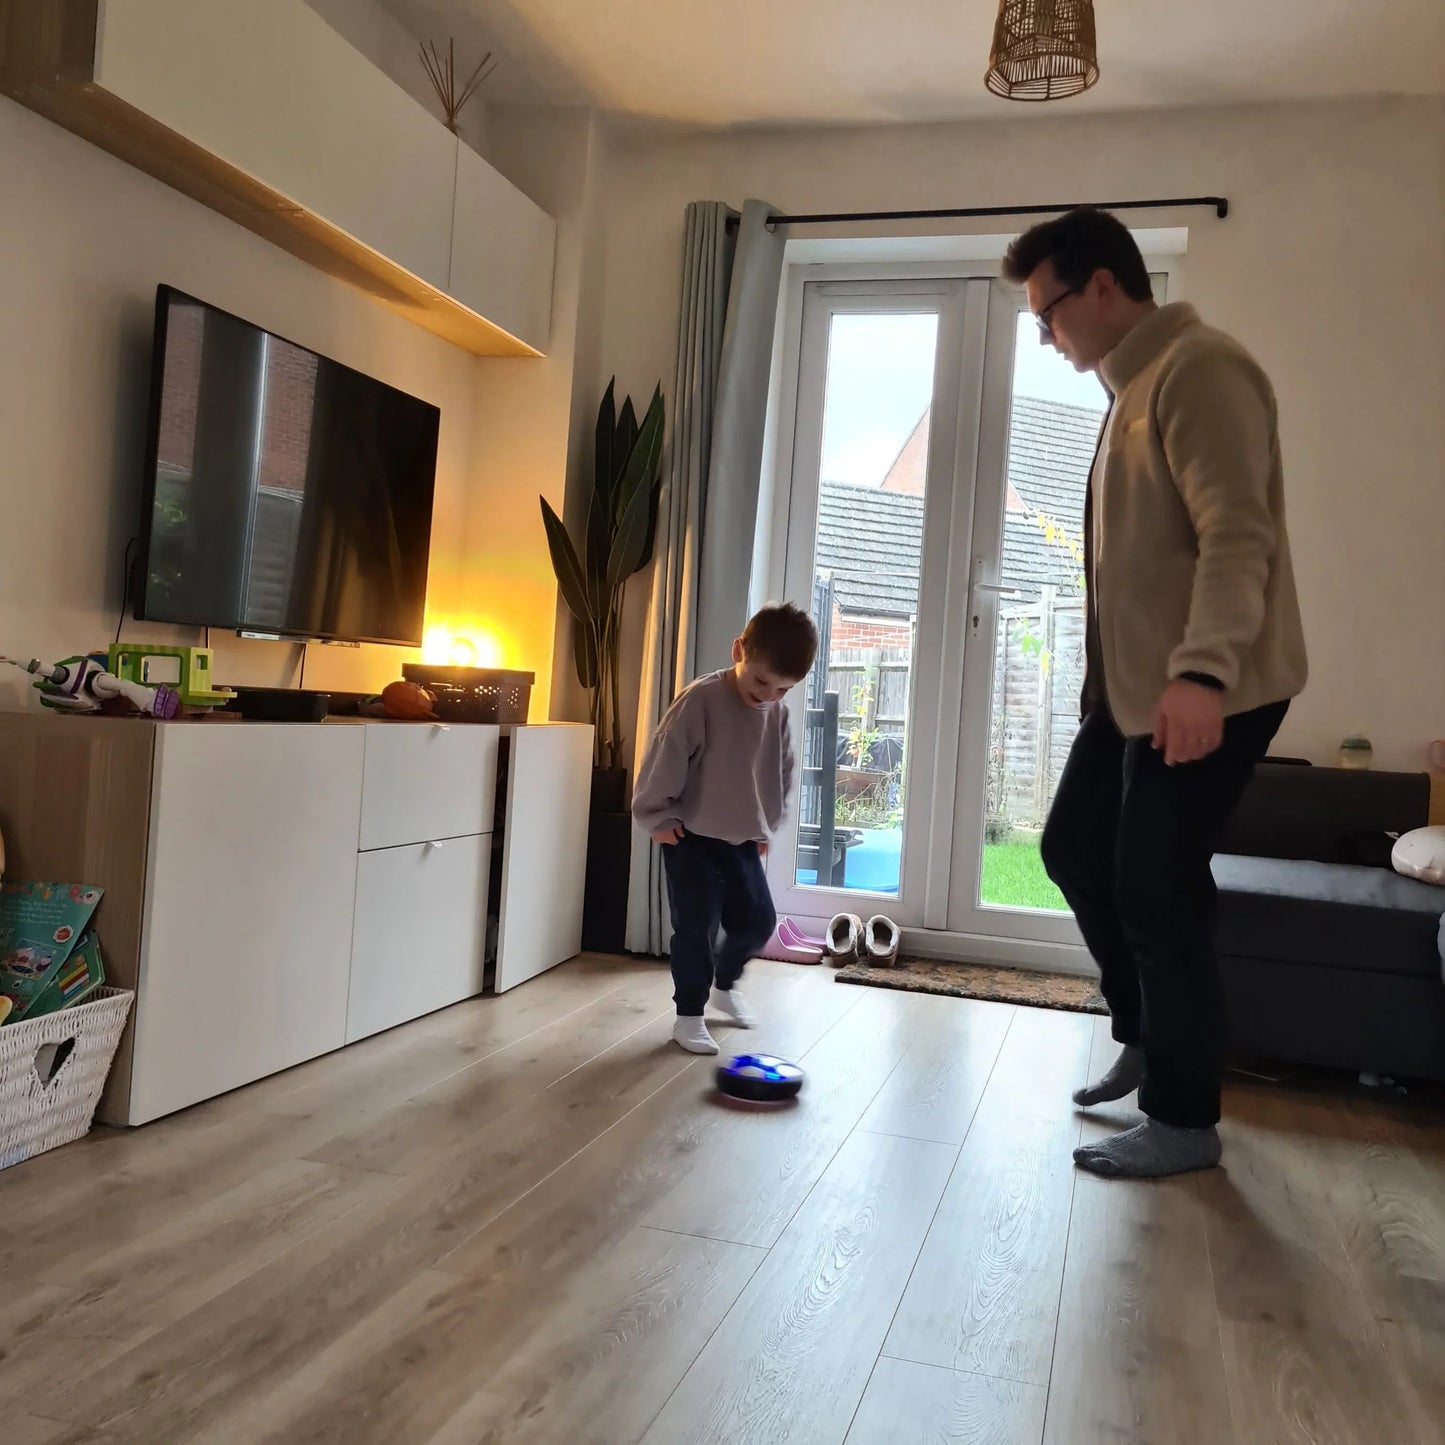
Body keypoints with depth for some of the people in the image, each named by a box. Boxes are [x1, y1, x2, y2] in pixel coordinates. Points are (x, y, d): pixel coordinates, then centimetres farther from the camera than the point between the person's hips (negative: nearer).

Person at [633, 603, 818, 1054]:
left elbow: (782, 772, 13)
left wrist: (766, 826, 14)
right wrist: (659, 818, -12)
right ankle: (689, 1014, 12)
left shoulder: (778, 713, 0)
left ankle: (725, 984, 37)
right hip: (692, 836, -6)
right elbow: (664, 759, -17)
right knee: (697, 927, -4)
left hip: (743, 838, 6)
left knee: (758, 920, 10)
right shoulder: (701, 699, -20)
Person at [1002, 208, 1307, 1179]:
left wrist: (1202, 671, -36)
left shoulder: (1198, 369, -13)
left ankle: (1186, 1122, 10)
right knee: (1074, 849, 14)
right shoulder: (1137, 385, 19)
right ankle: (1148, 1034, 31)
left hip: (1208, 691, -10)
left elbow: (1239, 535, -25)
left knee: (1158, 896, -5)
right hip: (1138, 683, 10)